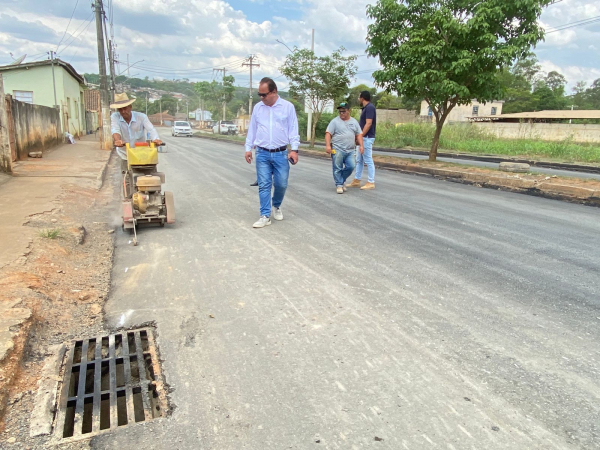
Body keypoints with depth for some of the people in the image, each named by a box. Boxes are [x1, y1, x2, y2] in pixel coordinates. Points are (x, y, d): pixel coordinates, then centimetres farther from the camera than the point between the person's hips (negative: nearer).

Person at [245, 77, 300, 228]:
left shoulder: (288, 107, -1)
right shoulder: (258, 108, 7)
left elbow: (293, 129, -1)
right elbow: (252, 129, 13)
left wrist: (294, 149, -9)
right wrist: (248, 148, 10)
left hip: (281, 154, -1)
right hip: (262, 154, 2)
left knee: (281, 184, 3)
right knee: (264, 185, -1)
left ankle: (276, 206, 32)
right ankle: (265, 216, 4)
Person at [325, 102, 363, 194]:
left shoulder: (354, 121, 14)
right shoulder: (335, 121, 0)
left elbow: (359, 135, 15)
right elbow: (328, 133, -6)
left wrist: (361, 145, 3)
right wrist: (328, 145, -17)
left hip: (351, 151, 4)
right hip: (338, 150, -3)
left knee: (351, 166, -3)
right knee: (338, 168, -2)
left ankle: (342, 180, 20)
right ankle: (339, 185, 9)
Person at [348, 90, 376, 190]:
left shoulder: (369, 107, -14)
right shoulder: (366, 108, 17)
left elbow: (368, 124, -21)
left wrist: (361, 136, -22)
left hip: (367, 138, -10)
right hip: (363, 138, 10)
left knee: (368, 161, -6)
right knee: (359, 160, 13)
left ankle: (371, 183, 0)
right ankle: (356, 181, 20)